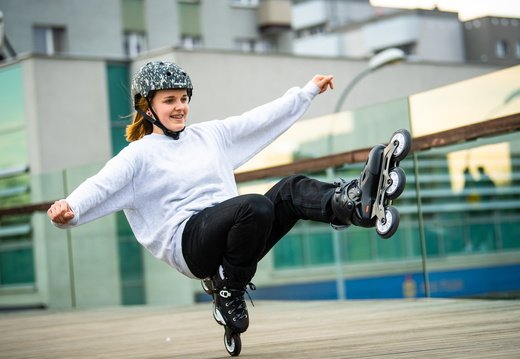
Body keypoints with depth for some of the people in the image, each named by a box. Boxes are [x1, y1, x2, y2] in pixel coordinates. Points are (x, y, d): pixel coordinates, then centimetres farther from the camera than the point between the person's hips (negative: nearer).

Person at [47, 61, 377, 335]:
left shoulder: (210, 134, 20)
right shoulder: (139, 154, 2)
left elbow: (262, 119, 25)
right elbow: (101, 186, -14)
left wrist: (308, 91, 25)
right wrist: (69, 210, -35)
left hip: (233, 233, 6)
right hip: (190, 241, -6)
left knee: (291, 189, -17)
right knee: (256, 206, -32)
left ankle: (345, 204, -46)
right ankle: (229, 295, -20)